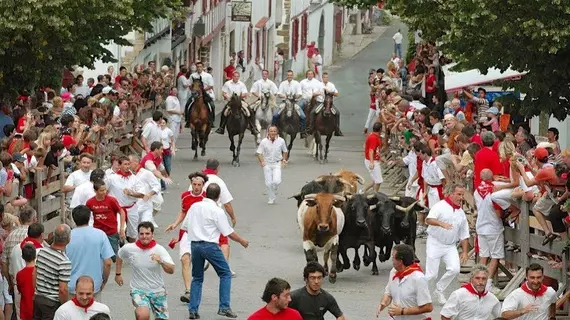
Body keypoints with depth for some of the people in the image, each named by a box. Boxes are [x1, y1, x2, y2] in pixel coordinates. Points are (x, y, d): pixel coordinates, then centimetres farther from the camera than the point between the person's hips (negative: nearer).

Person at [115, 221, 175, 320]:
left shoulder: (159, 250, -13)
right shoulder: (129, 248, -9)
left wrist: (161, 261, -40)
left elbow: (171, 270, -23)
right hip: (138, 290, -1)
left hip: (157, 291, 2)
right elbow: (119, 256, 15)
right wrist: (118, 274, 17)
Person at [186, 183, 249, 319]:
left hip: (194, 245, 5)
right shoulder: (217, 211, -9)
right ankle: (224, 307, -1)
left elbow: (186, 226, 12)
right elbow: (229, 233, -5)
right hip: (209, 245, -5)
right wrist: (242, 241, 10)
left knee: (197, 278, 16)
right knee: (225, 274, 7)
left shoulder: (194, 207, 7)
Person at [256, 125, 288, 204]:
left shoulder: (281, 141, -5)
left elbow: (285, 151, 12)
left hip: (277, 164, 0)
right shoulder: (264, 141, -9)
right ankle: (271, 199, 20)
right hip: (267, 164, 0)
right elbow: (259, 153, -5)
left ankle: (275, 189, 19)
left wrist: (284, 160, 1)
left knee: (277, 181, -17)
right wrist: (262, 161, -20)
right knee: (269, 183, 0)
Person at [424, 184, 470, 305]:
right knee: (431, 274, -8)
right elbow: (429, 219, -26)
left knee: (454, 269, -14)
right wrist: (442, 224, -43)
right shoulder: (440, 206, -8)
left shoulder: (461, 213, 11)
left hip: (450, 246, 5)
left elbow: (464, 235, 15)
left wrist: (465, 252, 8)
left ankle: (439, 290, 8)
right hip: (435, 243, -5)